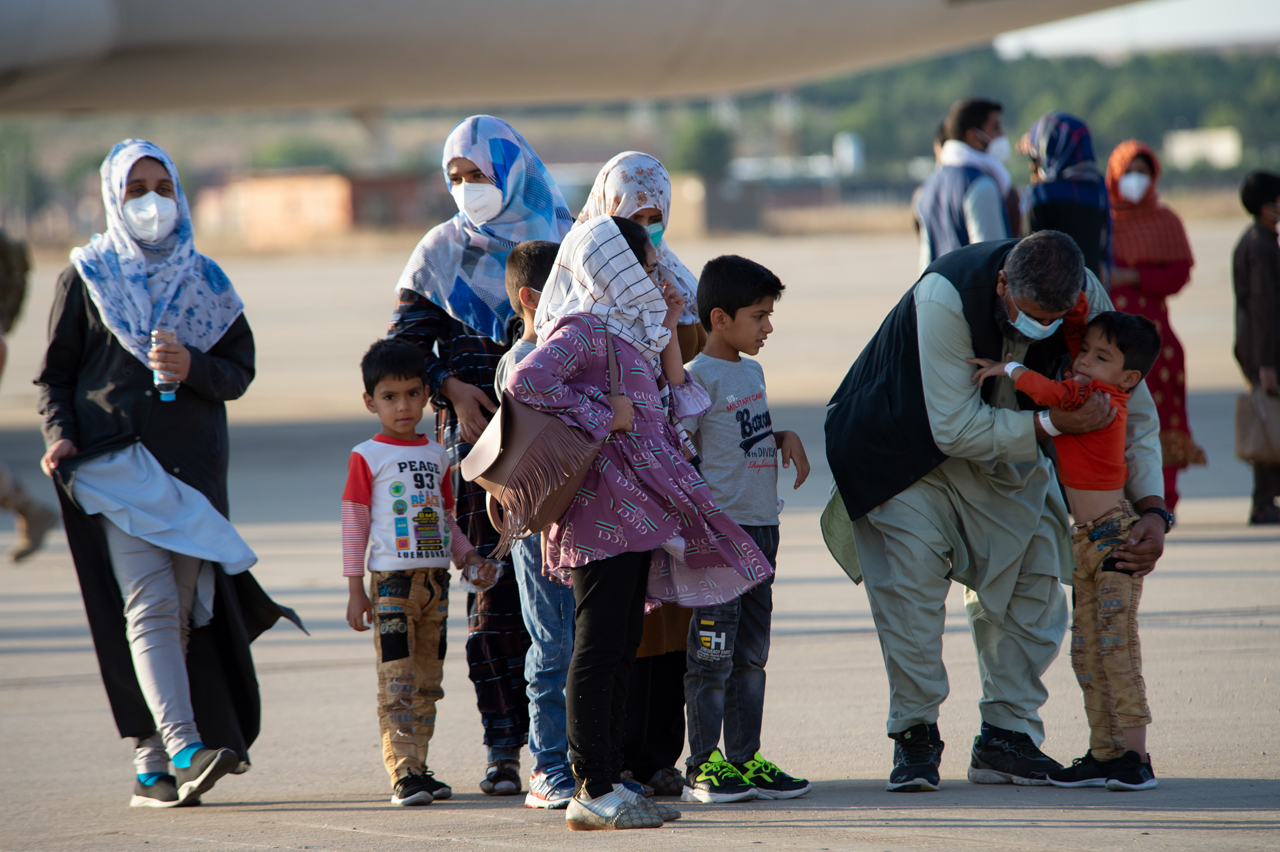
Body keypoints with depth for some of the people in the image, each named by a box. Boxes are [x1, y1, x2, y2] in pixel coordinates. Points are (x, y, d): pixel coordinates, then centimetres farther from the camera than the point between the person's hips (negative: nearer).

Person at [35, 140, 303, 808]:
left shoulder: (205, 282, 16)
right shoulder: (85, 280, 8)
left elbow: (240, 371, 11)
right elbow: (54, 375, 7)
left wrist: (193, 368, -10)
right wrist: (59, 437, -11)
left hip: (192, 468, 3)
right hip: (113, 461, -3)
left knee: (180, 612, 1)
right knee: (149, 604, -16)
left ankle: (151, 767, 8)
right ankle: (183, 747, -27)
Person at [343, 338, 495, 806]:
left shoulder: (436, 455, 14)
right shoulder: (367, 457, -3)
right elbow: (354, 524, -3)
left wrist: (467, 554, 3)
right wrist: (355, 590, -7)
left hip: (435, 579, 6)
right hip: (391, 581, -6)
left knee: (427, 681, 8)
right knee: (396, 681, -9)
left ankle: (418, 767, 14)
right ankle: (402, 773, -13)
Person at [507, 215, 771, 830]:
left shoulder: (627, 329, 20)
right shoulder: (584, 328, -10)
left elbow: (670, 404, 26)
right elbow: (527, 381, -25)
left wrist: (667, 331, 18)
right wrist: (601, 417, -18)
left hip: (639, 512, 10)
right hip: (605, 507, -10)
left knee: (620, 650, 10)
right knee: (599, 649, -8)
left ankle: (607, 783, 13)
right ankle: (594, 791, -8)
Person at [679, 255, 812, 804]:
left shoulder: (752, 372, 15)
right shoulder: (697, 377, -11)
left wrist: (785, 437, 8)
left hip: (760, 527, 9)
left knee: (751, 652, 11)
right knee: (713, 652, -6)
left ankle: (744, 758, 17)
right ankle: (703, 765, -1)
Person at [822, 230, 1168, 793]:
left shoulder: (1087, 301, -23)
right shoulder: (945, 298, -37)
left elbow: (1132, 410, -12)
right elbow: (954, 429, -34)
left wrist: (1151, 509, -23)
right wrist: (1051, 423, -39)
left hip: (1004, 451, 5)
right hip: (907, 444, -5)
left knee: (1034, 579, -3)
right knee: (912, 577, -18)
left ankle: (1007, 736, 5)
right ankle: (914, 736, -7)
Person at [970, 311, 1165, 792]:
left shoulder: (1103, 399, -17)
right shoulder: (1086, 394, 8)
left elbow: (1054, 393, -34)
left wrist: (1009, 369, -21)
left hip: (1117, 536, -9)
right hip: (1085, 540, 9)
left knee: (1116, 644, -12)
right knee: (1086, 651, 8)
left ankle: (1135, 756, -11)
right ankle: (1103, 754, 11)